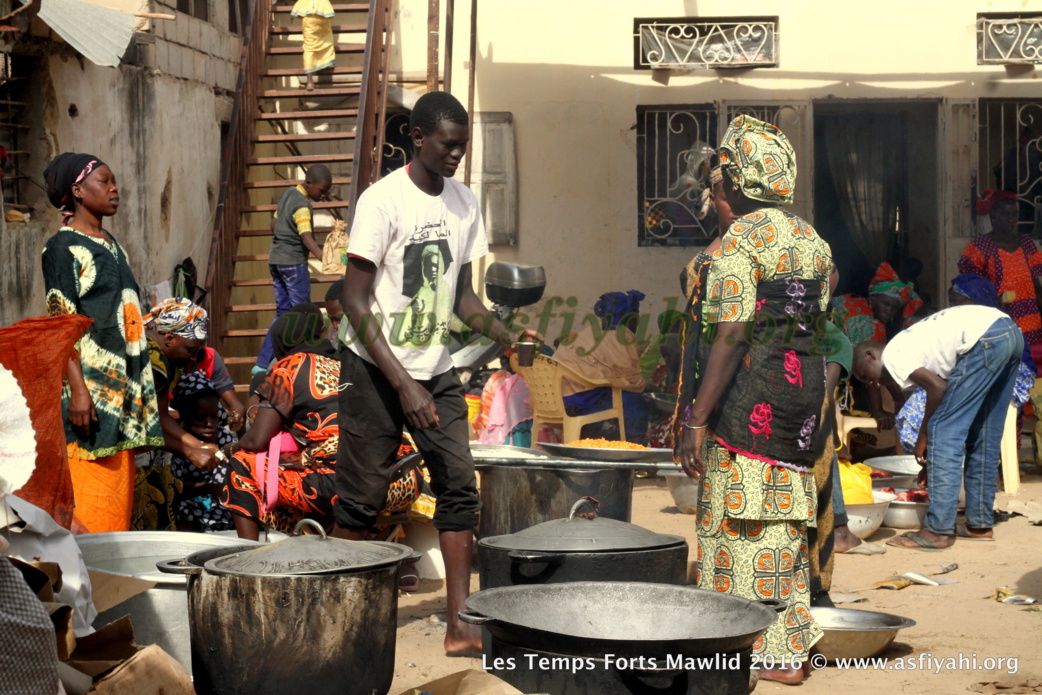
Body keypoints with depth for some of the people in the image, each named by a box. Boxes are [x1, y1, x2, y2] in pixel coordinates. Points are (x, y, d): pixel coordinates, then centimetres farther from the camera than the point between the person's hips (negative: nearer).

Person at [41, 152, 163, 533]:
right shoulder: (63, 247, -6)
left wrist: (142, 391, 18)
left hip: (123, 387, 8)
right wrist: (77, 390, -22)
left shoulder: (114, 247, 18)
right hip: (90, 389, -8)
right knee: (87, 491, -10)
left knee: (117, 494, 8)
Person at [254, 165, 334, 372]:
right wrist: (326, 260, -42)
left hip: (275, 260, 9)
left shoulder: (287, 193, 9)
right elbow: (307, 238, -30)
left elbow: (274, 224, 19)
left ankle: (263, 364, 8)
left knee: (283, 312, 11)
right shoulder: (302, 205, -18)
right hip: (293, 262, -9)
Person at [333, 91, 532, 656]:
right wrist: (403, 385, -21)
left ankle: (460, 625, -3)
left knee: (459, 485, -4)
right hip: (375, 368, -5)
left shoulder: (464, 203, 5)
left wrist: (502, 334, -4)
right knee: (362, 496, 1)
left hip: (436, 368, 5)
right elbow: (355, 302, -15)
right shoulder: (383, 200, -14)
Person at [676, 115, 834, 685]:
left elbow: (731, 337, -18)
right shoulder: (814, 242, 12)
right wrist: (822, 423, 18)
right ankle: (786, 653, 15)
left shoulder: (738, 242, -11)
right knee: (785, 523, 12)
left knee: (736, 524, 1)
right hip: (804, 391, 7)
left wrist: (697, 418, -18)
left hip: (750, 399, -7)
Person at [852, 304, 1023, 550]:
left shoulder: (891, 356, 3)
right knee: (984, 435, 18)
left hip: (985, 338, -10)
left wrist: (923, 436, 5)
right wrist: (929, 459, 32)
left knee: (943, 432, -4)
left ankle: (938, 530, -4)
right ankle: (980, 523, 25)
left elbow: (938, 387, -7)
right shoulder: (910, 344, 28)